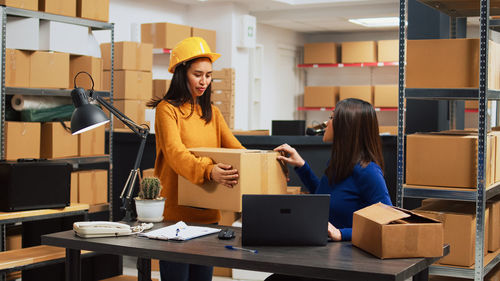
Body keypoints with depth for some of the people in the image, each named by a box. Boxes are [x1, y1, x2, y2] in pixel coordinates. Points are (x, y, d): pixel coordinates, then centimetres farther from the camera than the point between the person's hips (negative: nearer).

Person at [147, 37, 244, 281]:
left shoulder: (212, 113, 16)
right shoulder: (168, 109, -5)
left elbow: (235, 148, 8)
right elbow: (174, 152, -22)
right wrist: (207, 171, -40)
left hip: (208, 214, 6)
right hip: (176, 213, -6)